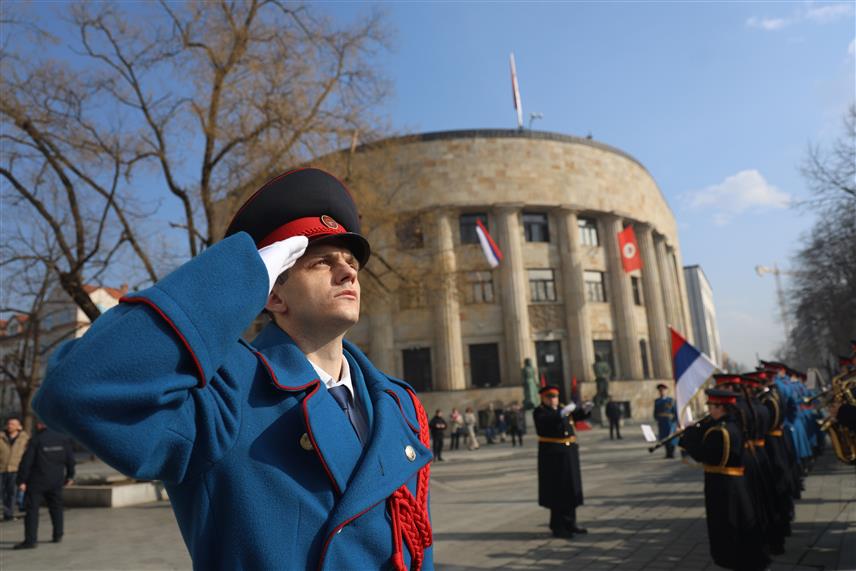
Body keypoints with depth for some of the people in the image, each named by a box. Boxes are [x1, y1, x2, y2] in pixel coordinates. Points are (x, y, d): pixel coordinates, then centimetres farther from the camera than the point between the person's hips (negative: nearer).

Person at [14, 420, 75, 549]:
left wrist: (22, 480, -8)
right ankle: (58, 535, 23)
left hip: (37, 481, -5)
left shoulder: (36, 440, -9)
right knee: (56, 507, 17)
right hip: (56, 480, 5)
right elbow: (70, 458, 8)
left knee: (32, 509, 0)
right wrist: (70, 476, 19)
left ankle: (30, 540, -4)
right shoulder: (63, 438, 4)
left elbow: (26, 461, -13)